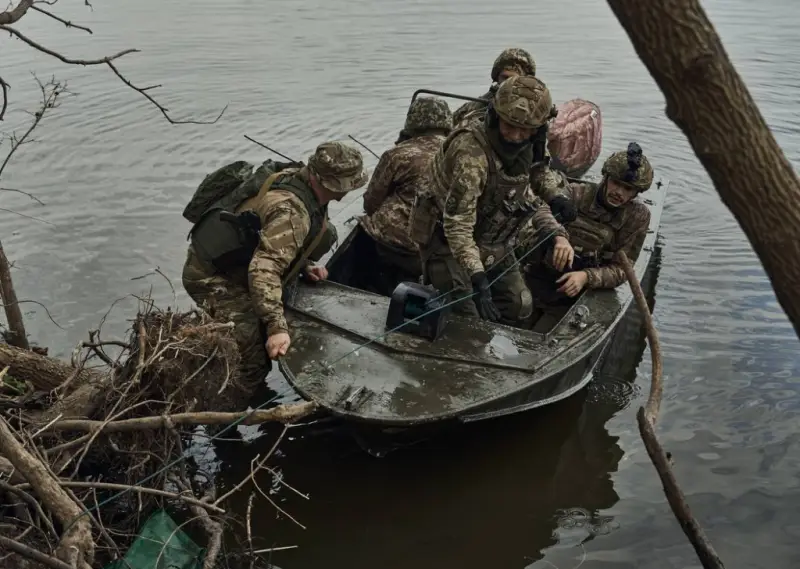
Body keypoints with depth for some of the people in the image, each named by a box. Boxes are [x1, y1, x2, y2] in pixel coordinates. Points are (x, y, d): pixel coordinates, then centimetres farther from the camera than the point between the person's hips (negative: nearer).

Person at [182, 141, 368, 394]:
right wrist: (277, 327, -43)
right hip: (213, 279, -10)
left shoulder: (295, 177, -1)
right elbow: (264, 270, -39)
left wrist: (304, 267, 7)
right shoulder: (291, 211, -30)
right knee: (255, 359, -15)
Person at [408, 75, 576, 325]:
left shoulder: (520, 150, -4)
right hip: (450, 245, -8)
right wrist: (478, 279, -41)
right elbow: (457, 225, -34)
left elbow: (527, 198, 11)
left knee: (519, 307, 11)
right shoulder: (471, 152, -31)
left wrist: (558, 234, -5)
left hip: (494, 246, 8)